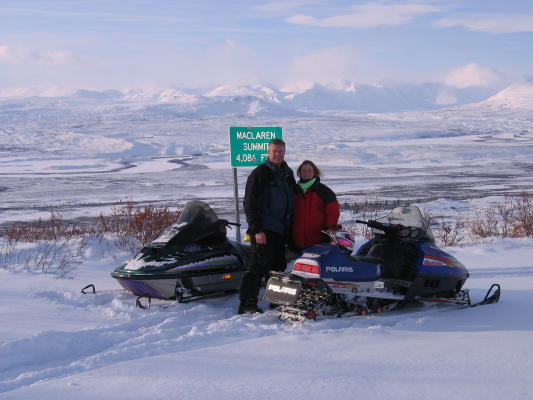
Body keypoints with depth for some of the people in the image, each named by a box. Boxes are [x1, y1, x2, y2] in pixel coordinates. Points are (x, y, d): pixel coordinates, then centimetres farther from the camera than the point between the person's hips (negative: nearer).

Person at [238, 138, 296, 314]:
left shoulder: (288, 174, 15)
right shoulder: (259, 174, -6)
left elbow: (293, 200, 24)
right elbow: (250, 204, -10)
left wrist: (290, 229, 18)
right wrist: (256, 229, -17)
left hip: (281, 231, 7)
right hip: (263, 230, -7)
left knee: (279, 266, 9)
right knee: (260, 266, -11)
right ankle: (247, 304, -7)